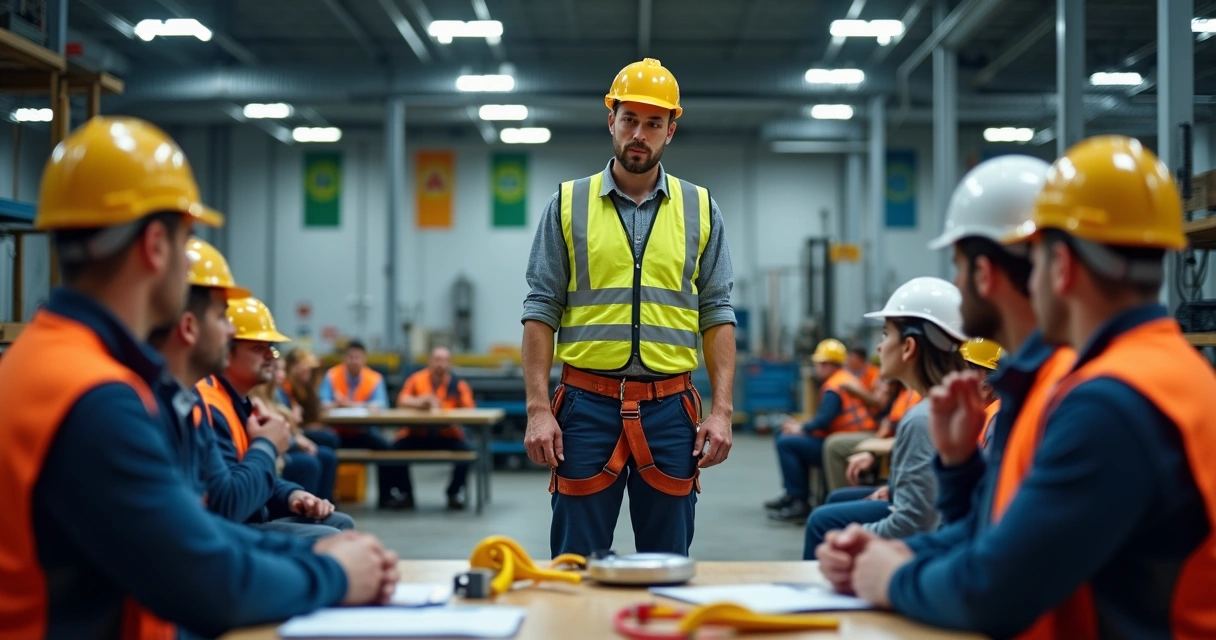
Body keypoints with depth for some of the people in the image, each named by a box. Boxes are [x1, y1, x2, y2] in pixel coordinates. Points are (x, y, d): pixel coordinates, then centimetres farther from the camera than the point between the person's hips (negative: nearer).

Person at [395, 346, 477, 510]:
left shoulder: (459, 385, -2)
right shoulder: (417, 379, -1)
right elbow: (402, 401, -14)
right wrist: (421, 402, -33)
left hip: (447, 436, -1)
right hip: (417, 435, 1)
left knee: (467, 450, -27)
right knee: (395, 448, -24)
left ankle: (454, 494, 0)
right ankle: (406, 493, 2)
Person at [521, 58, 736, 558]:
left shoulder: (700, 209, 8)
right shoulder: (568, 205, 5)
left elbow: (717, 314, 7)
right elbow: (541, 311, 2)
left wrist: (722, 410, -2)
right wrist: (538, 409, -6)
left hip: (669, 408, 1)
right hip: (587, 404, -1)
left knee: (668, 563, 8)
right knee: (577, 560, 3)